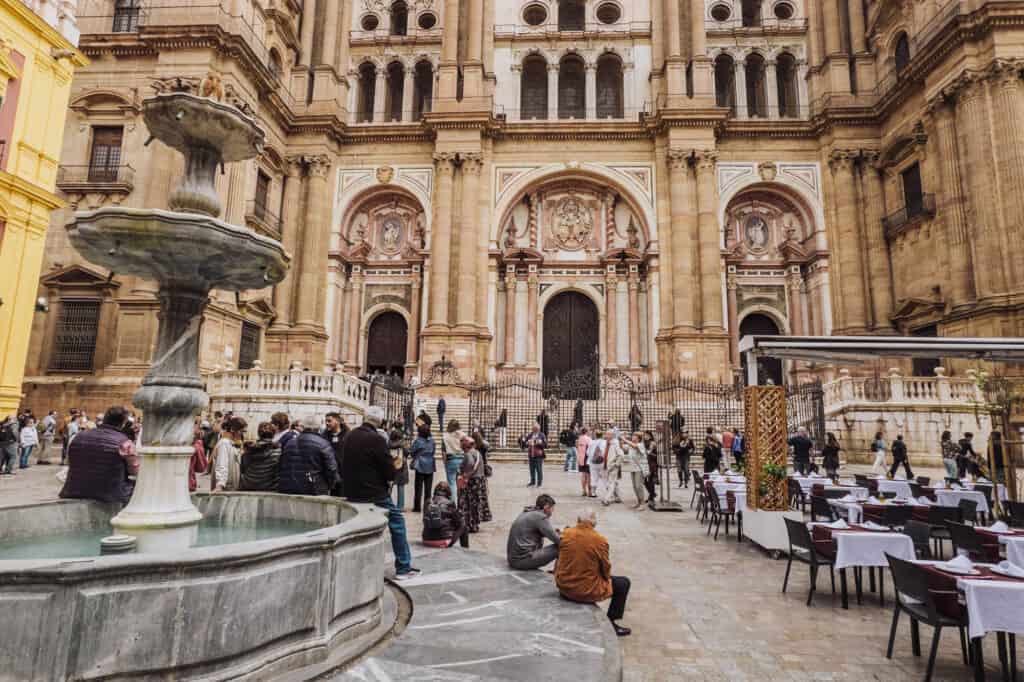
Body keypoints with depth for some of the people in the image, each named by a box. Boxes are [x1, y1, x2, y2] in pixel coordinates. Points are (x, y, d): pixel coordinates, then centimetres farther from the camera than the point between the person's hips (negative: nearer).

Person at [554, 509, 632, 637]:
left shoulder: (565, 534, -6)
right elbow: (606, 569, -5)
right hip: (587, 591, -4)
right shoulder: (600, 540, -16)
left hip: (563, 587, 5)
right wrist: (607, 577, 17)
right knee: (623, 583, 14)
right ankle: (611, 623, 15)